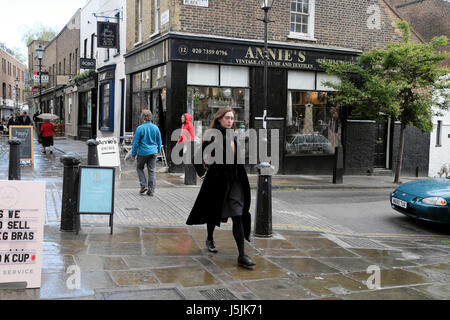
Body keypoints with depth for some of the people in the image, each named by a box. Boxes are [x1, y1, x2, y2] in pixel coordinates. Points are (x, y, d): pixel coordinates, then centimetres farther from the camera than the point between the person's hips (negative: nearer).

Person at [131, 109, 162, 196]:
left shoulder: (140, 128, -11)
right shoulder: (155, 128, 1)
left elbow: (135, 142, -7)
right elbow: (159, 141, 12)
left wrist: (133, 154, 1)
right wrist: (158, 150, 26)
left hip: (143, 152, -3)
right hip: (153, 152, 3)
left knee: (139, 168, 18)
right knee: (152, 171, 6)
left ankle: (144, 185, 5)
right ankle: (151, 191, 6)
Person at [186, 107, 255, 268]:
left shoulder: (233, 137, 11)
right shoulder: (214, 137, -10)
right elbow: (198, 156, -11)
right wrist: (203, 173, -6)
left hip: (235, 182, 5)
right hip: (218, 181, -5)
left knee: (238, 217, -3)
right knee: (214, 212, 14)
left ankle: (242, 255, -5)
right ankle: (210, 239, 43)